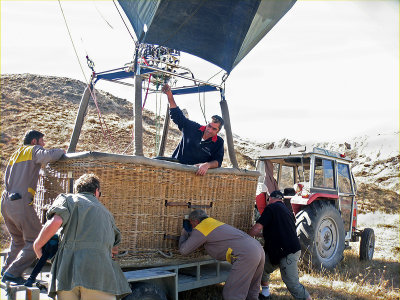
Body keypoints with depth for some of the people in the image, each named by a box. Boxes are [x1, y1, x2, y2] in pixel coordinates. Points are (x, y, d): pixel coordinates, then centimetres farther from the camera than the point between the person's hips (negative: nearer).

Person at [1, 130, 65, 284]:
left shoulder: (15, 154, 25)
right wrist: (61, 151, 0)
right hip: (21, 203, -9)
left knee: (18, 240, 25)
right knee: (36, 242, -2)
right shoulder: (34, 150, 2)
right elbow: (48, 156, -20)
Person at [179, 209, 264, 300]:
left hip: (246, 255, -9)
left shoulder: (200, 229, 3)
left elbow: (183, 250, 7)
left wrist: (183, 235, 27)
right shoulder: (214, 222, 28)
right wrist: (190, 234, 50)